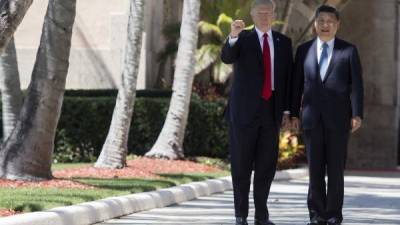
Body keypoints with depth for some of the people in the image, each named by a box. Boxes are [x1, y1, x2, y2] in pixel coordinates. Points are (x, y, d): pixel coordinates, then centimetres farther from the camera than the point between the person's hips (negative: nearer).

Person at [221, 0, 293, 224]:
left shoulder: (283, 42, 10)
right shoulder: (242, 38, 1)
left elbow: (288, 78, 11)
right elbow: (227, 57, -19)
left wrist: (287, 110, 4)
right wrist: (233, 37, -39)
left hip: (271, 111, 3)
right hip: (245, 110, -3)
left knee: (267, 164, 3)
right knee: (242, 164, 0)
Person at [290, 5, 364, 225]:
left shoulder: (349, 50, 4)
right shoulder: (304, 50, 9)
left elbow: (356, 84, 0)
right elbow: (297, 83, 10)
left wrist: (357, 114, -8)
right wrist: (294, 113, 5)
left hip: (338, 118, -2)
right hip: (312, 118, 2)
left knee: (336, 169, 1)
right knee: (315, 168, 2)